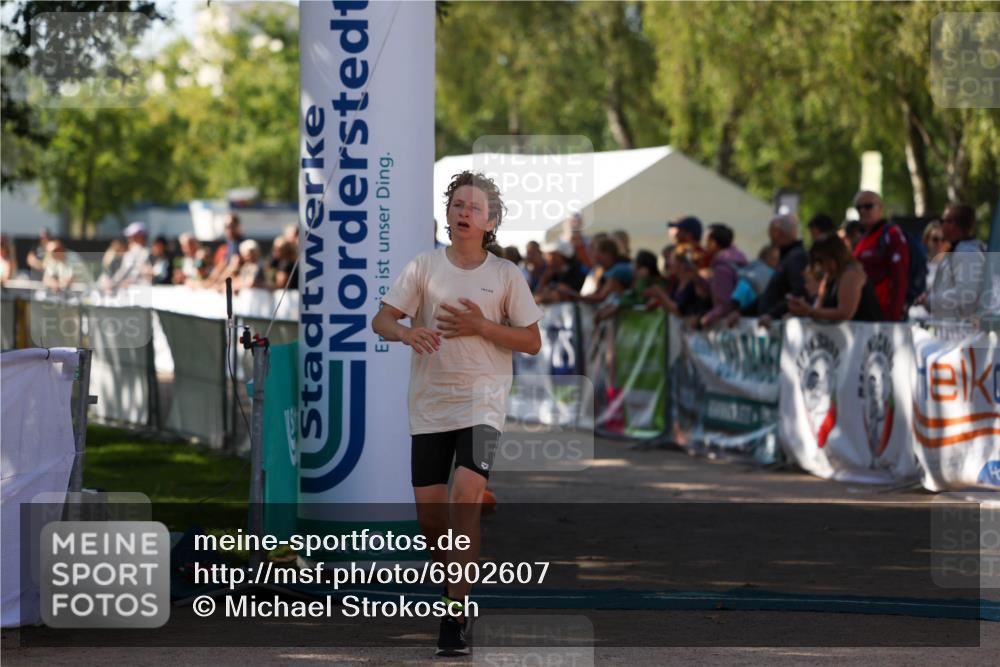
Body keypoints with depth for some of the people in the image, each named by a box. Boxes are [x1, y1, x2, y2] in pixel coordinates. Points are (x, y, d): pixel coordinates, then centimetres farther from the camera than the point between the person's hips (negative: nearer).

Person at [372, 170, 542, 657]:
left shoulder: (506, 275, 2)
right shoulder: (424, 267, 4)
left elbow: (532, 342, 3)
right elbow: (381, 320, -1)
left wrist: (481, 326, -12)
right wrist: (408, 332, -23)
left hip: (482, 402, -2)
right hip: (429, 406, 2)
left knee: (466, 497, -19)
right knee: (429, 510, 2)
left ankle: (455, 617, -17)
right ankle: (455, 591, 28)